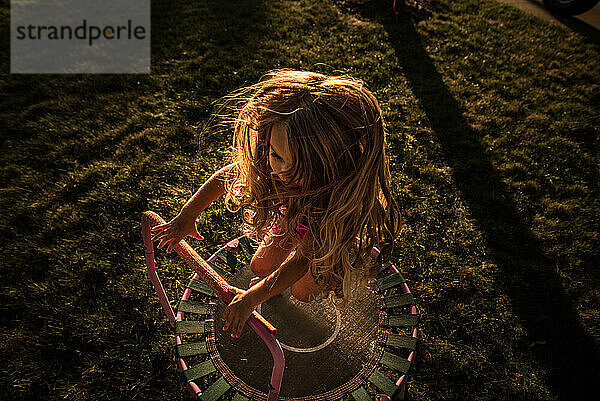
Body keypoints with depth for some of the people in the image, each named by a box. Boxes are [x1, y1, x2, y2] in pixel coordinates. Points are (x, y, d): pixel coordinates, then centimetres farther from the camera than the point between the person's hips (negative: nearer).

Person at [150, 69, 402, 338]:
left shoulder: (342, 198, -47)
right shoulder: (268, 161, -36)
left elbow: (303, 258, -36)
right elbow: (227, 175, -16)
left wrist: (251, 298, -32)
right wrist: (187, 216, -10)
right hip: (290, 217, 4)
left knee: (303, 292, 14)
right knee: (260, 268, 15)